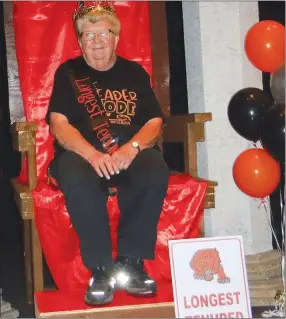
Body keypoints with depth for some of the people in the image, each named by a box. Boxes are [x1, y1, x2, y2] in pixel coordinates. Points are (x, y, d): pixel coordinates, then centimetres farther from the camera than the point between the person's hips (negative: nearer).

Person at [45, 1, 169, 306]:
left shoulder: (134, 72, 14)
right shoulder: (68, 73, 8)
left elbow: (155, 122, 5)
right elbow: (58, 124, -5)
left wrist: (132, 146, -18)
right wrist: (93, 154, -24)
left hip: (130, 154, 2)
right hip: (81, 153, -2)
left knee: (156, 172, -32)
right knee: (75, 179, -37)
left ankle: (130, 263, -22)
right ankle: (101, 269, -26)